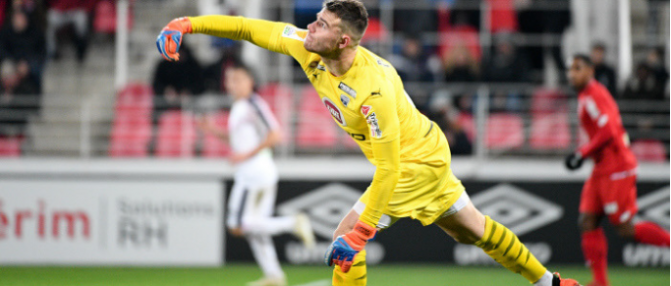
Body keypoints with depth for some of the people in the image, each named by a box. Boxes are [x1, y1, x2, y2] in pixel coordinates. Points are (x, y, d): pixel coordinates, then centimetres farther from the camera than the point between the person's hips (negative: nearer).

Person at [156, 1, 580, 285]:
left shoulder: (373, 91, -36)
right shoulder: (308, 49, -15)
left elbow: (388, 169, -34)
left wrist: (359, 233, -36)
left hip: (416, 162, -9)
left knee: (345, 242, -13)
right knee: (471, 228, 23)